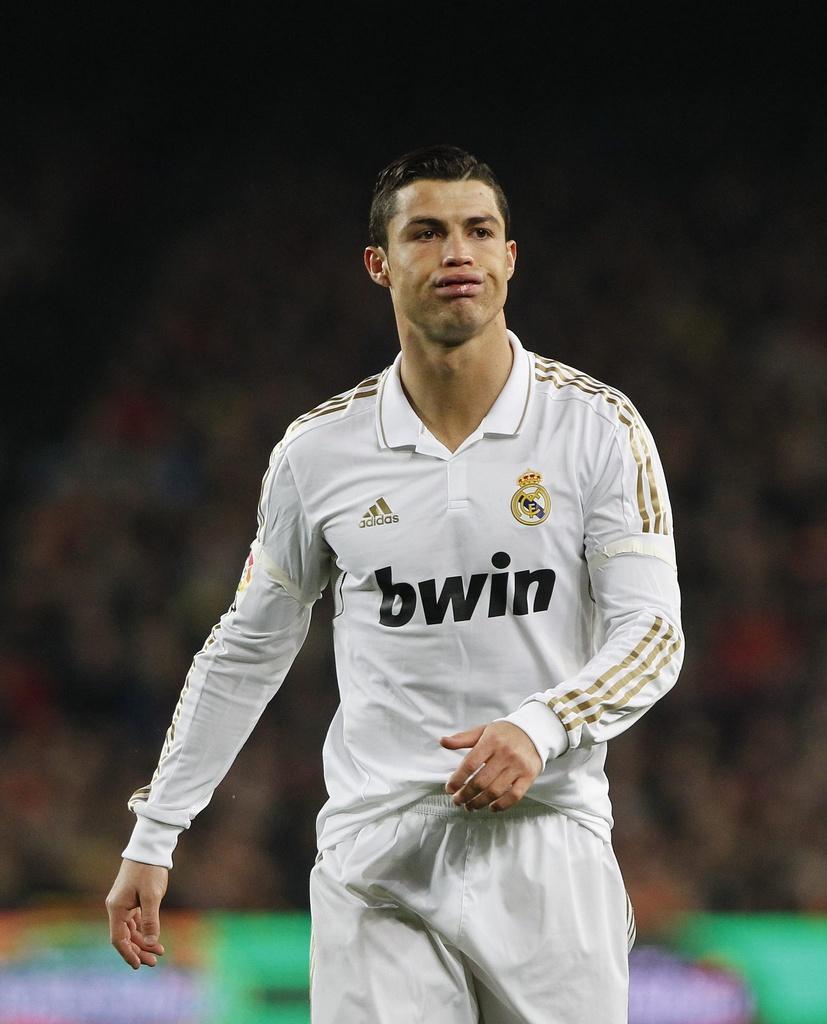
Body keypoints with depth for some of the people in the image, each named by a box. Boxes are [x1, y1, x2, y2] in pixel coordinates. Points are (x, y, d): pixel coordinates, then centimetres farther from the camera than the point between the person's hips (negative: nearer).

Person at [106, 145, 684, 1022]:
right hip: (374, 866, 1)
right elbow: (245, 653, 15)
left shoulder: (597, 427, 0)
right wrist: (152, 837, 14)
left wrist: (541, 729, -22)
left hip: (548, 850, -1)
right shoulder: (318, 452, 5)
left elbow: (653, 635, -3)